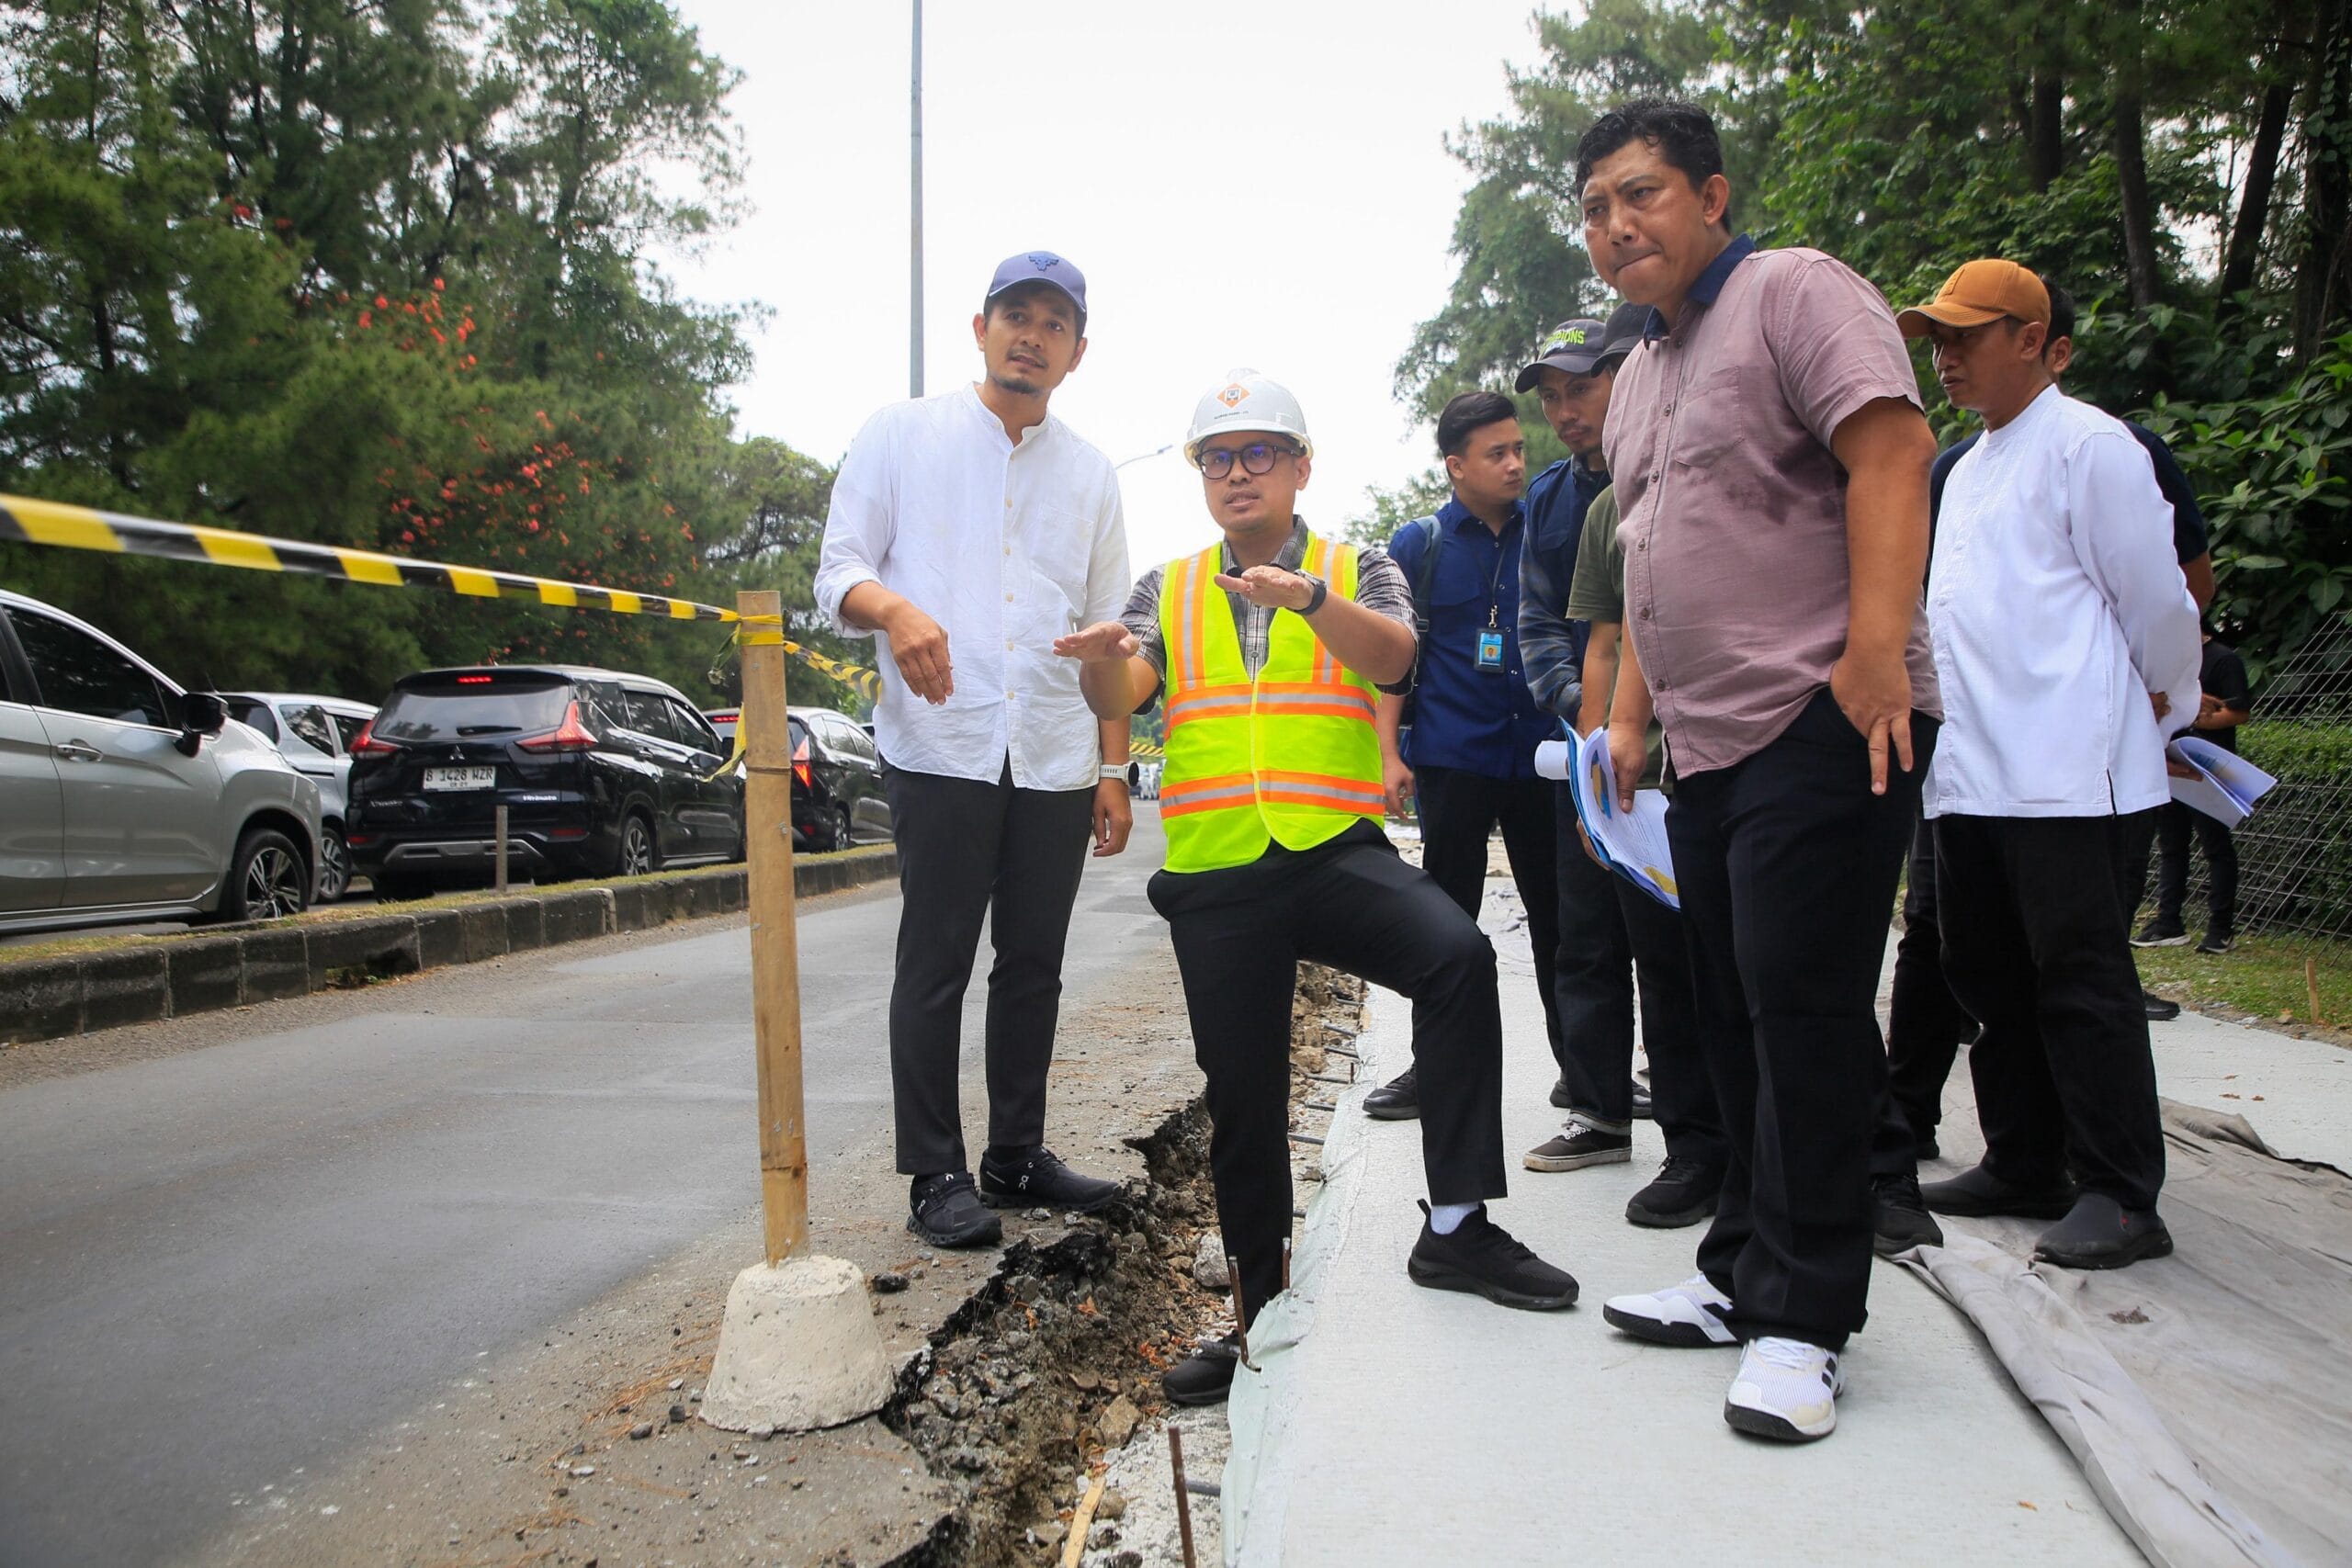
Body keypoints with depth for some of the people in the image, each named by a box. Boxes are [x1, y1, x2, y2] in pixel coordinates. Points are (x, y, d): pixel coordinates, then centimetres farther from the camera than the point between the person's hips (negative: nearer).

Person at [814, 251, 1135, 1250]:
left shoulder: (1090, 474, 17)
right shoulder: (903, 435, 6)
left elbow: (1107, 636, 16)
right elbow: (838, 572, 0)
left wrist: (1114, 768, 10)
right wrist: (895, 609, -24)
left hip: (1056, 759, 4)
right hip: (942, 746, -4)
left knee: (1033, 965, 9)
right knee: (936, 963, -1)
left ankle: (1016, 1156, 23)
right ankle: (936, 1176, 9)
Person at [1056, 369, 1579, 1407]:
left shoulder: (1357, 571, 10)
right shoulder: (1169, 592, 15)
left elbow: (1391, 659, -11)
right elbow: (1122, 696, -2)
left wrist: (1306, 597, -30)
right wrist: (1102, 656, -26)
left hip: (1335, 853, -2)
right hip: (1215, 878, 2)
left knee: (1458, 953, -30)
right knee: (1242, 1099, 7)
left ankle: (1455, 1227, -19)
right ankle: (1258, 1313, 26)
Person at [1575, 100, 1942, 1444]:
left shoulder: (1793, 292, -3)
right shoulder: (1640, 378, 22)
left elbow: (1892, 452, -16)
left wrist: (1874, 649, -25)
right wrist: (1629, 718, 19)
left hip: (1823, 724, -9)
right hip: (1710, 743, 9)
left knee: (1803, 1008, -8)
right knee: (1737, 1014, 11)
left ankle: (1804, 1320, 3)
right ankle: (1747, 1274, 22)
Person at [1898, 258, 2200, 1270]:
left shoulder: (2089, 445, -5)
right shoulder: (1965, 468, 21)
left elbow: (2153, 597, -3)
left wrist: (2169, 706, 9)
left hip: (2063, 765, -8)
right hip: (1965, 769, 8)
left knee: (2080, 973, -6)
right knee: (1988, 975, 11)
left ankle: (2121, 1194, 1)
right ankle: (2024, 1167, 22)